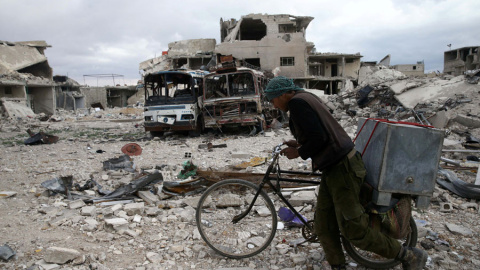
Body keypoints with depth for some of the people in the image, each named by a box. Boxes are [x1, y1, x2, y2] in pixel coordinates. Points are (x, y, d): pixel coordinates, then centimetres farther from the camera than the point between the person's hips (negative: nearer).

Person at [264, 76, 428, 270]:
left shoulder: (297, 102, -15)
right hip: (333, 168, 10)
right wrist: (299, 144, 15)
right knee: (323, 226, 12)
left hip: (342, 168, -10)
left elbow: (318, 138, -24)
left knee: (353, 230, -2)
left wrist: (299, 153, -8)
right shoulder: (306, 98, 16)